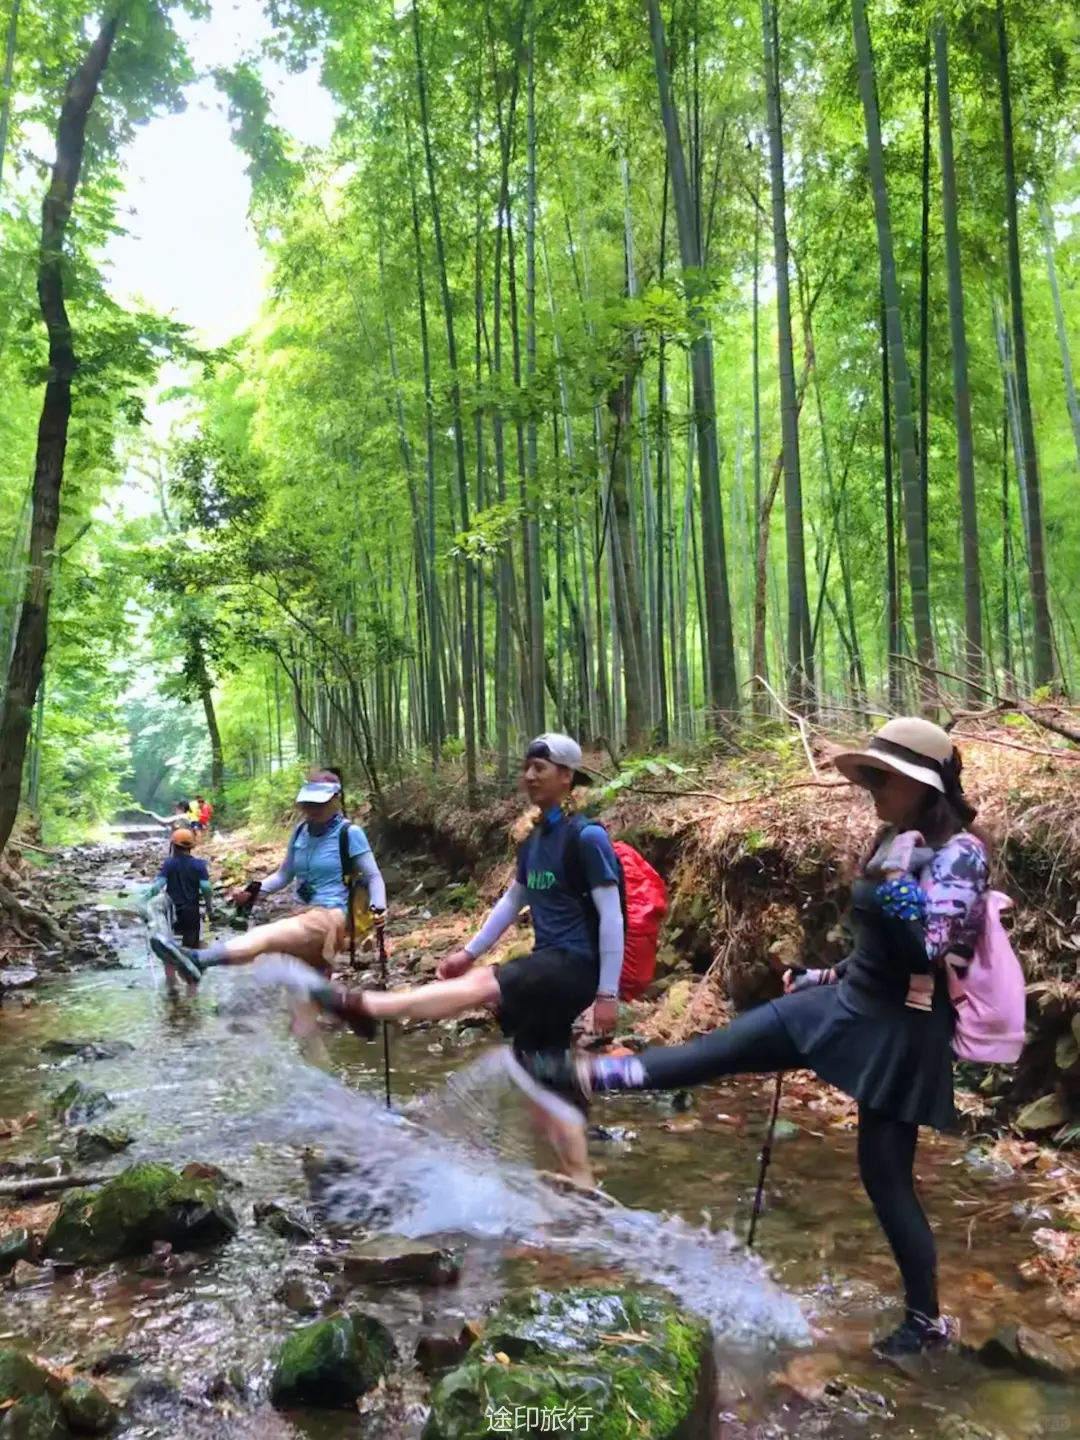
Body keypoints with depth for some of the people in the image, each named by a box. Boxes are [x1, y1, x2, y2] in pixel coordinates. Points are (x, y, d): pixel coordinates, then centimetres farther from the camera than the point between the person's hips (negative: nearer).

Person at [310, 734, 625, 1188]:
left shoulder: (587, 837, -11)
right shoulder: (532, 842, 13)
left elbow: (611, 917, -13)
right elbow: (512, 902, 24)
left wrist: (608, 993, -15)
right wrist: (469, 951, 20)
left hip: (575, 965, -8)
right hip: (548, 967, 9)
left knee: (477, 987, -26)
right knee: (545, 1086, 9)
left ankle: (366, 1006, -27)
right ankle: (581, 1185, 16)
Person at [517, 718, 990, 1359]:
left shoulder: (961, 853, -17)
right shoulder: (899, 842, 7)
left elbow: (924, 953, -27)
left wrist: (895, 880, -30)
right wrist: (828, 974, 21)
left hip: (902, 1031, -8)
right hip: (846, 1004, 8)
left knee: (886, 1176, 4)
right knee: (715, 1051, 5)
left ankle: (928, 1320, 24)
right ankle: (587, 1072, 7)